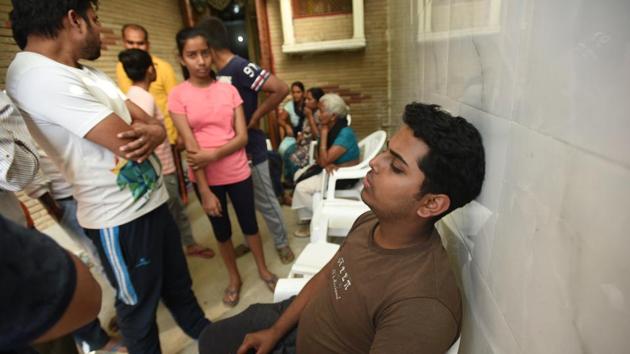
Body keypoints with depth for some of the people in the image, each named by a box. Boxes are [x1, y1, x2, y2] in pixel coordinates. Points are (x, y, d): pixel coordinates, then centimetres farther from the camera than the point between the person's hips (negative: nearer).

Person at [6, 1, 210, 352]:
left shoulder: (89, 74, 10)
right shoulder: (38, 75, -20)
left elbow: (156, 125, 6)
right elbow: (127, 141, -25)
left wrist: (153, 134, -17)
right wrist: (149, 130, -2)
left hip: (153, 201, 9)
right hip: (121, 218, -9)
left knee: (178, 283, 26)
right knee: (139, 305, 15)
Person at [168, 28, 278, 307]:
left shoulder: (229, 90, -2)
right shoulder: (177, 95, -7)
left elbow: (243, 137, -6)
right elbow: (191, 148, -12)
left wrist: (214, 154, -22)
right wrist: (204, 191, -14)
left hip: (238, 173, 1)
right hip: (206, 178, -1)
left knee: (249, 224, 14)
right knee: (222, 231, 16)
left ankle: (263, 270, 37)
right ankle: (234, 279, 37)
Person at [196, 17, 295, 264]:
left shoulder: (241, 67, -19)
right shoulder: (220, 73, 8)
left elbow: (281, 89, -26)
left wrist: (255, 118, -18)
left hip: (250, 149, -8)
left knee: (265, 201, 6)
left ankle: (282, 243, 25)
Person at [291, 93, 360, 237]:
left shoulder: (345, 133, -27)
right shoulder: (329, 128, -1)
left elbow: (324, 160, -29)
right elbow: (320, 159, 1)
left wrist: (323, 135, -23)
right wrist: (326, 164, -22)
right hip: (330, 169, 9)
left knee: (302, 188, -16)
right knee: (299, 175, 10)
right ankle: (308, 215, 17)